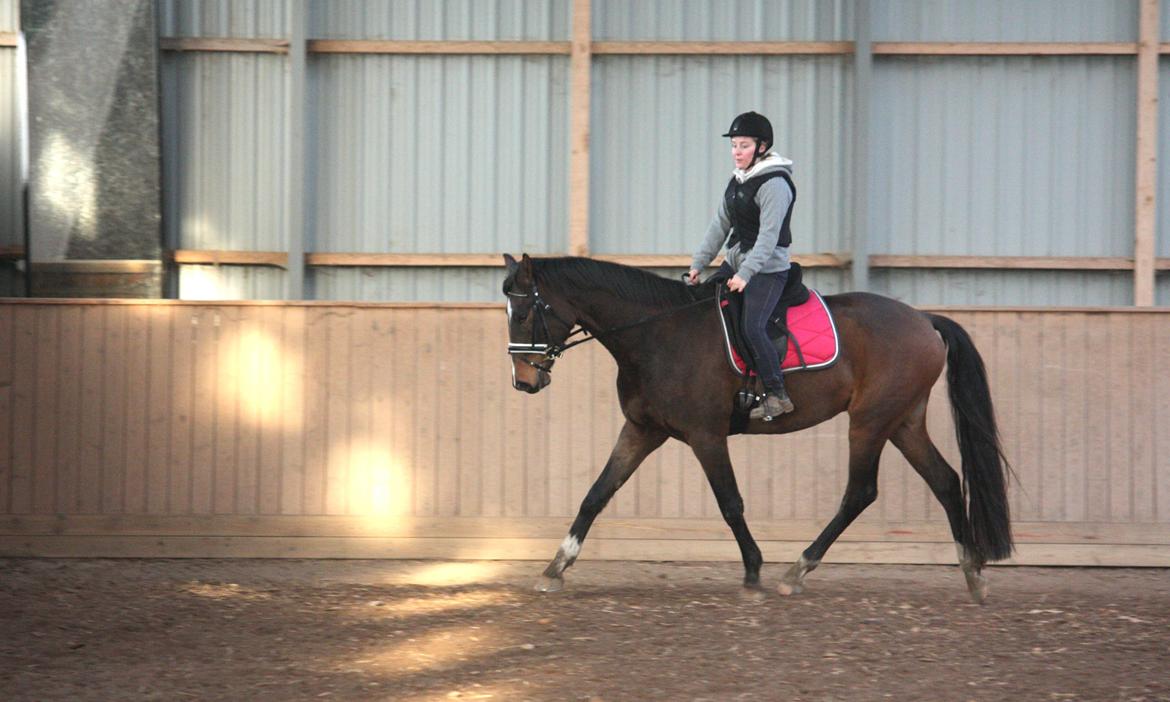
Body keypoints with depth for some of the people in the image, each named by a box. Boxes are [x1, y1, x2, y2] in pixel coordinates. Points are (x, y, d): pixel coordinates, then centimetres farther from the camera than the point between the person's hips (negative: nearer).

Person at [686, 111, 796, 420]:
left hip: (768, 268, -9)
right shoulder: (738, 180, 11)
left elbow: (768, 237, -23)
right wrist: (698, 264, 10)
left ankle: (777, 394, -15)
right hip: (737, 261, 9)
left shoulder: (775, 184, -16)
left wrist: (745, 275, -28)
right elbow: (719, 225, 15)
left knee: (752, 328, -22)